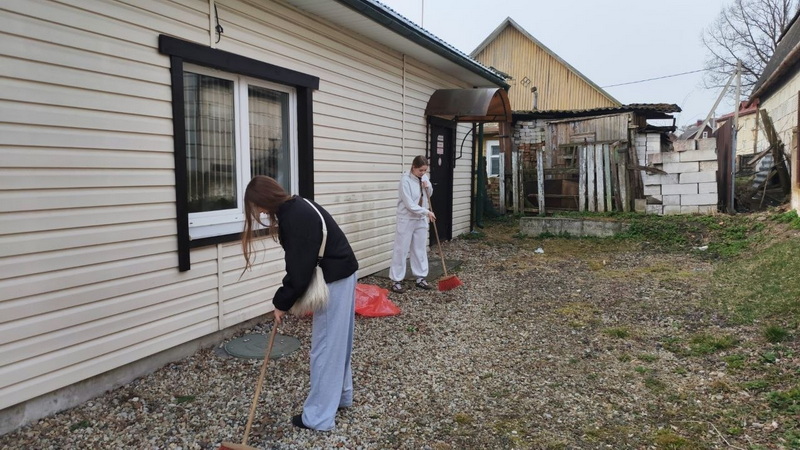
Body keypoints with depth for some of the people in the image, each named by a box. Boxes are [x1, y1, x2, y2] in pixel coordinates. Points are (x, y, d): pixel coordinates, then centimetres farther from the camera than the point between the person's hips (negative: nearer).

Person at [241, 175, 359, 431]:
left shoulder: (296, 217, -22)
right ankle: (341, 396, 37)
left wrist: (282, 303, -10)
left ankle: (319, 417, 8)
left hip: (334, 280, -10)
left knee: (325, 347, -2)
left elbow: (300, 267, -22)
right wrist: (285, 298, 4)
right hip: (342, 274, 10)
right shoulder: (296, 208, 9)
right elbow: (301, 261, 11)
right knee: (338, 342, 21)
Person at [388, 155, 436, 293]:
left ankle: (420, 278, 23)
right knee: (401, 250, 0)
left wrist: (428, 187, -6)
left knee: (420, 249, 12)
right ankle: (396, 281, 7)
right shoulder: (405, 180, -20)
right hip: (407, 220, -6)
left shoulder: (424, 177, 1)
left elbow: (429, 195, 15)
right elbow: (409, 204, -23)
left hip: (421, 219, 7)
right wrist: (426, 212, -22)